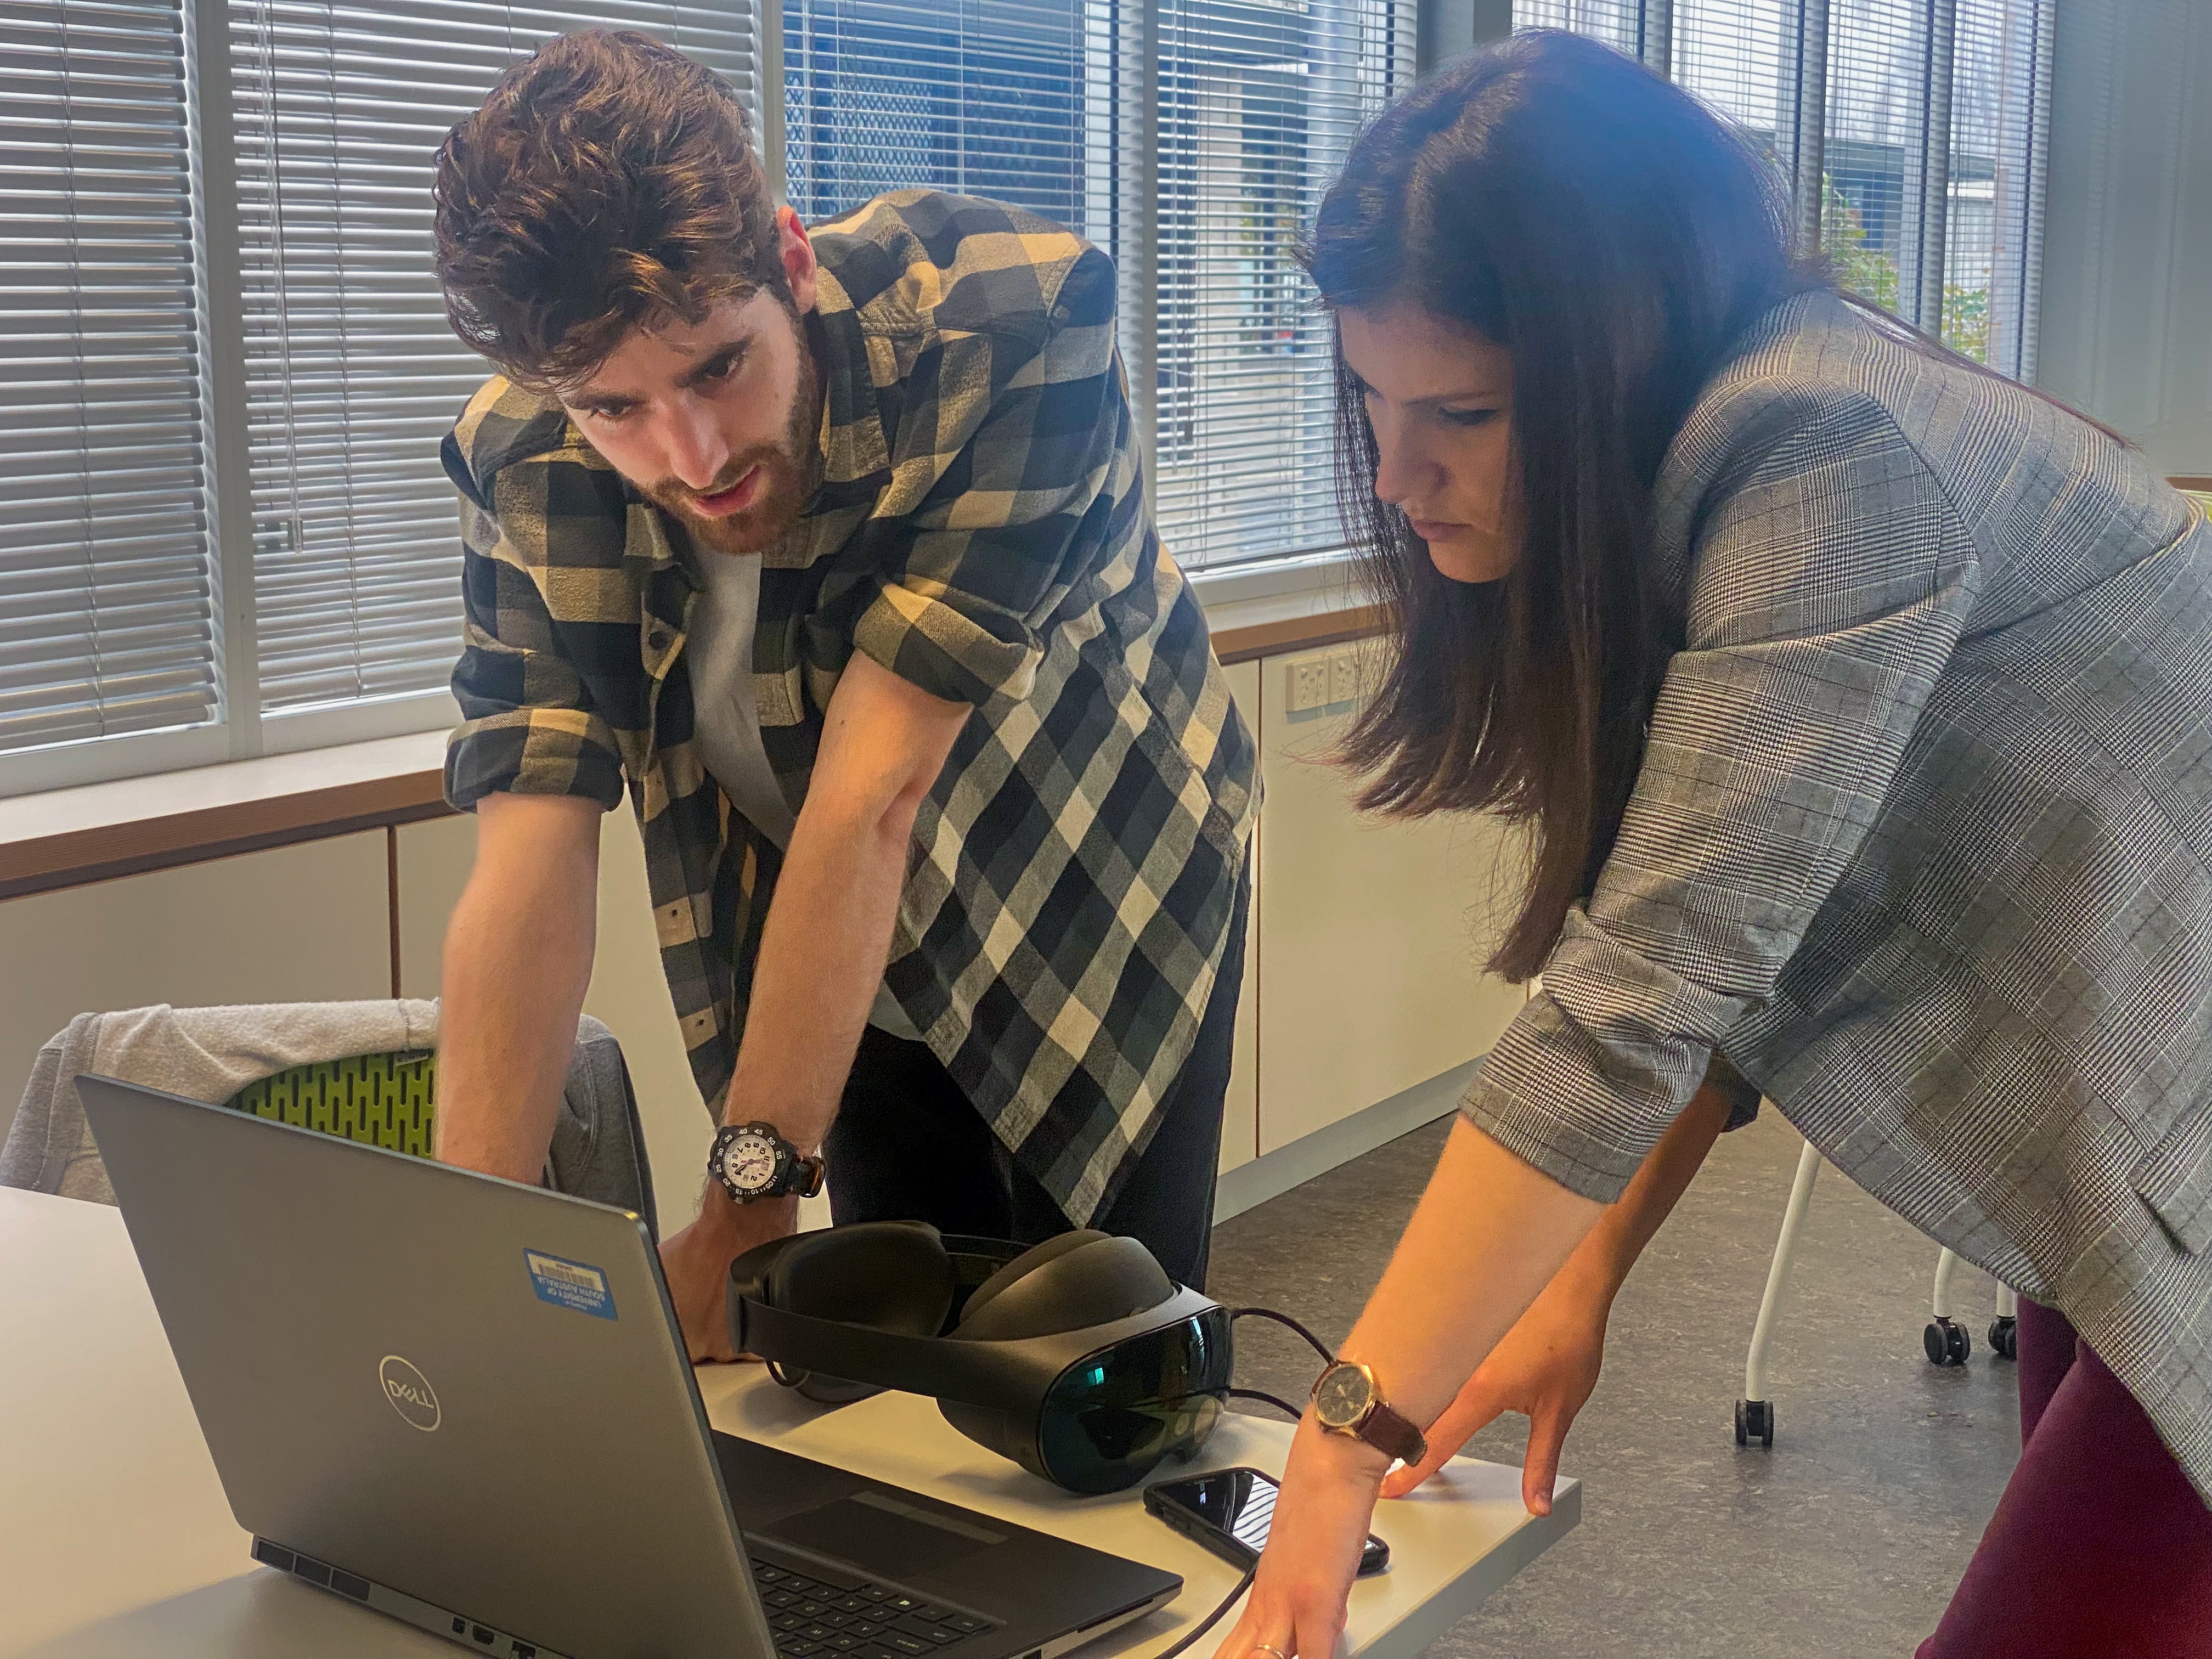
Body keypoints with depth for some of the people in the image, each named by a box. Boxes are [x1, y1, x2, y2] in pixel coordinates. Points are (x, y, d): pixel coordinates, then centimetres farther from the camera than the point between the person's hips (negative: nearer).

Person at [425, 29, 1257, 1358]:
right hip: (854, 955, 3)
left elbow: (876, 791, -38)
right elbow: (529, 872, -26)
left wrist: (752, 1201, -36)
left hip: (1103, 902, -2)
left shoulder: (1010, 321, -35)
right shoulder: (523, 465, -21)